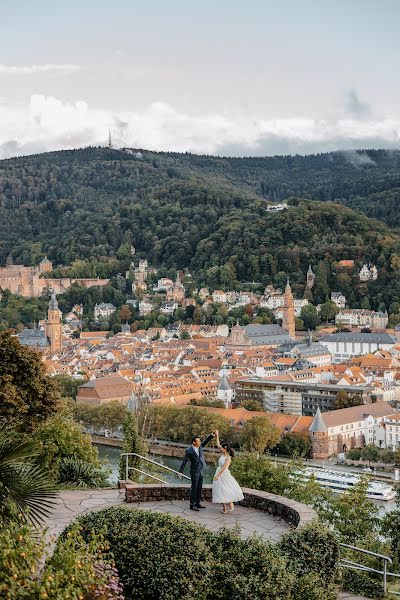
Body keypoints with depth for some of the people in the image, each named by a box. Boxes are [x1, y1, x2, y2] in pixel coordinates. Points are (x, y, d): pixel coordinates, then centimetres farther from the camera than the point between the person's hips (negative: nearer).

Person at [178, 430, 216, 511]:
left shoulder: (200, 446, 4)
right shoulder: (189, 450, -14)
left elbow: (206, 441, 2)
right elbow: (184, 461, -10)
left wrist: (212, 435, -16)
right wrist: (180, 472, -9)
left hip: (201, 472, 7)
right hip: (194, 472, -7)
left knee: (199, 488, 13)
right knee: (194, 488, -2)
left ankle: (197, 503, 23)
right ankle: (192, 505, 4)